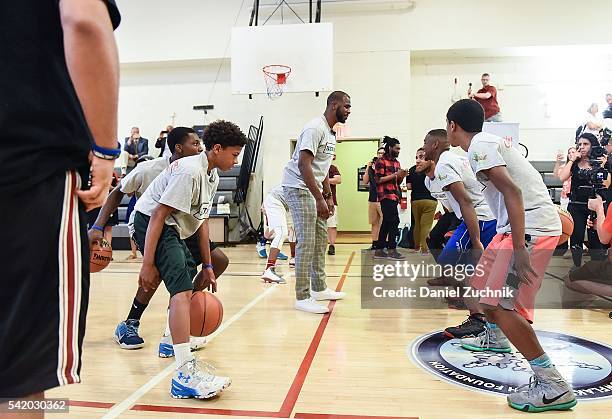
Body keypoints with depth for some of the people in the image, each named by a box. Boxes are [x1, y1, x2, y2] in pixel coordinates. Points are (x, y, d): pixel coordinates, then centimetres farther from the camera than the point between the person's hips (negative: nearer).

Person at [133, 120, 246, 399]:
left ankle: (174, 341, 44)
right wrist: (148, 264, -25)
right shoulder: (190, 171, -20)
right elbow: (158, 214, -24)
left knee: (191, 280, 24)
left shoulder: (212, 175, 9)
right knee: (182, 289, -24)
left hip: (172, 228, 11)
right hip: (150, 223, -11)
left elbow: (202, 220, 13)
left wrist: (207, 266, 12)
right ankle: (184, 375, -27)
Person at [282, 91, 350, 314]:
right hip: (298, 187, -10)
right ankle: (302, 297, -2)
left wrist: (328, 196, 14)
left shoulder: (331, 133, 14)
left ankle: (319, 288, 24)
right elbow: (304, 165, -25)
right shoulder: (315, 128, -17)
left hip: (314, 188, 10)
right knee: (306, 242, -10)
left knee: (320, 238, 13)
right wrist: (319, 199, -28)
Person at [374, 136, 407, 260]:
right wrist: (395, 174, -15)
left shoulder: (396, 162, 18)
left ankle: (379, 250, 12)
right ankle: (392, 250, -8)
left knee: (386, 223, 7)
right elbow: (378, 180, -13)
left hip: (394, 196, 8)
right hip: (386, 195, -8)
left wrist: (402, 176, 0)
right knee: (394, 221, -12)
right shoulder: (381, 161, -5)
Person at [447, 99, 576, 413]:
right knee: (484, 281, 24)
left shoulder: (479, 146, -12)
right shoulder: (489, 141, 17)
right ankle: (494, 337, 48)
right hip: (521, 225, 10)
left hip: (531, 227, -10)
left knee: (501, 303, -15)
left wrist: (519, 249, -29)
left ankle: (554, 386, -8)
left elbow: (512, 191, -24)